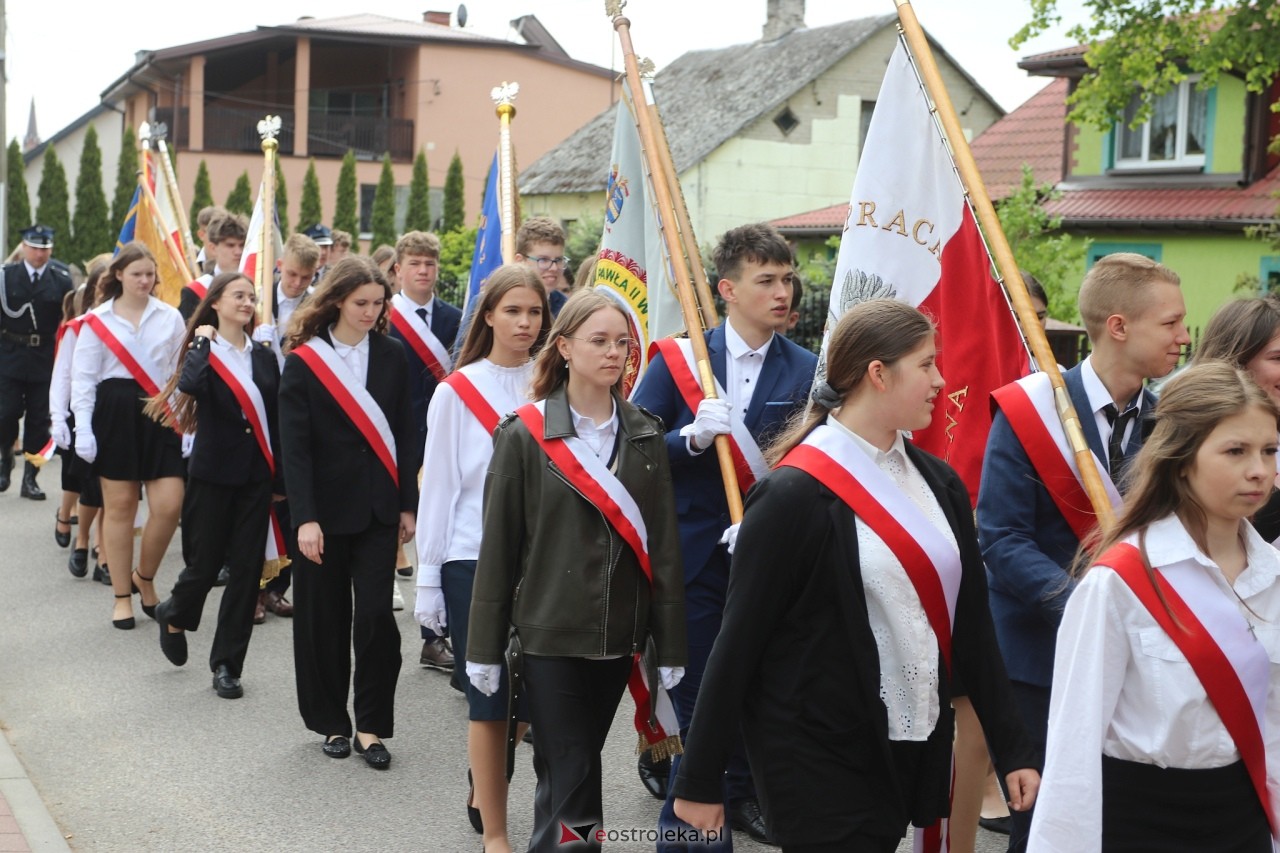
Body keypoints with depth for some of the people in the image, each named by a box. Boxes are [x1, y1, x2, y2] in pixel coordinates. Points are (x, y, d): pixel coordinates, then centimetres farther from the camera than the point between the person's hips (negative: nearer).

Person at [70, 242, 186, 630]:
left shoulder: (171, 318, 6)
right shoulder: (97, 321, 2)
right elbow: (84, 378, 2)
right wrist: (83, 429, -6)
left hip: (160, 416, 1)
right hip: (115, 413, -1)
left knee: (168, 506, -7)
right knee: (120, 506, 4)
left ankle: (145, 577, 19)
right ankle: (122, 597, 16)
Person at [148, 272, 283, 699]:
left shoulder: (263, 357, 8)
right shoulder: (202, 351, -5)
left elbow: (276, 419, 9)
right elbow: (188, 386, -29)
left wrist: (279, 477, 6)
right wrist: (202, 342, -16)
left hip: (256, 477, 4)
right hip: (213, 475, -4)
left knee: (246, 569, 2)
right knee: (206, 563, 4)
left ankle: (226, 664, 12)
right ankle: (174, 615, 38)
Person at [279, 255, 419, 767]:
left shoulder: (391, 356, 5)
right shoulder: (304, 360, -4)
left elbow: (405, 435, 8)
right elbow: (294, 446, -8)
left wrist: (408, 505, 4)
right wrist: (304, 518, -15)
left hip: (378, 508, 2)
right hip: (325, 508, -1)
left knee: (376, 614, -6)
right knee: (324, 618, 7)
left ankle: (371, 727, 6)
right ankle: (332, 722, 23)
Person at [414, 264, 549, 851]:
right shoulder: (457, 392, -1)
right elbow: (437, 486, 1)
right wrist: (428, 580, 0)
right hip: (473, 559, -2)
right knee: (490, 699, 1)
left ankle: (486, 795, 32)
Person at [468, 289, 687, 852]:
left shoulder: (645, 436, 4)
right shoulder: (524, 435, -6)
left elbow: (664, 546, 4)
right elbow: (497, 546, -4)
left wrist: (669, 646, 2)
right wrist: (484, 648, -4)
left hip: (617, 636, 3)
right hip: (549, 635, -3)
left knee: (581, 765, 14)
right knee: (568, 775, -3)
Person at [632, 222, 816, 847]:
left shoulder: (808, 371, 1)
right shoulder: (677, 361, -1)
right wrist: (692, 436, -21)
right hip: (696, 557, -1)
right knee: (698, 699, 2)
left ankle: (742, 794, 35)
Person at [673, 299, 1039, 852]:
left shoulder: (939, 483, 6)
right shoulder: (797, 494, -15)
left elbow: (971, 623, 10)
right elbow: (740, 638, -12)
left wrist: (1012, 748, 9)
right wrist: (700, 780, -9)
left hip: (913, 750, 7)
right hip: (817, 759, -6)